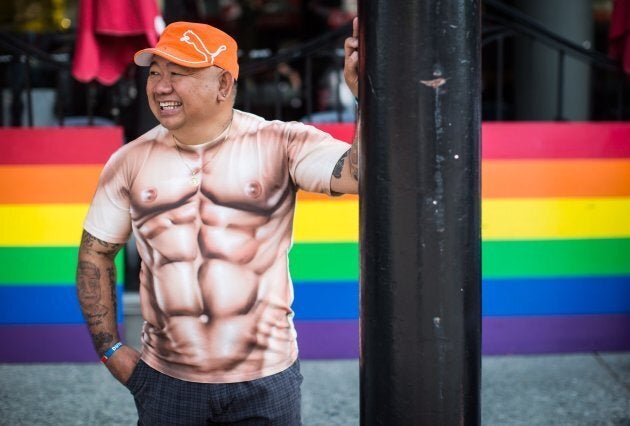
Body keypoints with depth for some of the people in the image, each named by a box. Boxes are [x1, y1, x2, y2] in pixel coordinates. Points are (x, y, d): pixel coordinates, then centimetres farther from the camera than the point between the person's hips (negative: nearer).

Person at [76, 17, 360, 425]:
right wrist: (110, 348, 6)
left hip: (266, 382, -2)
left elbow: (357, 172, -25)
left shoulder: (280, 144, -9)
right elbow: (95, 255, 10)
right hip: (165, 382, 2)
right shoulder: (130, 162, -1)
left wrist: (365, 95, -39)